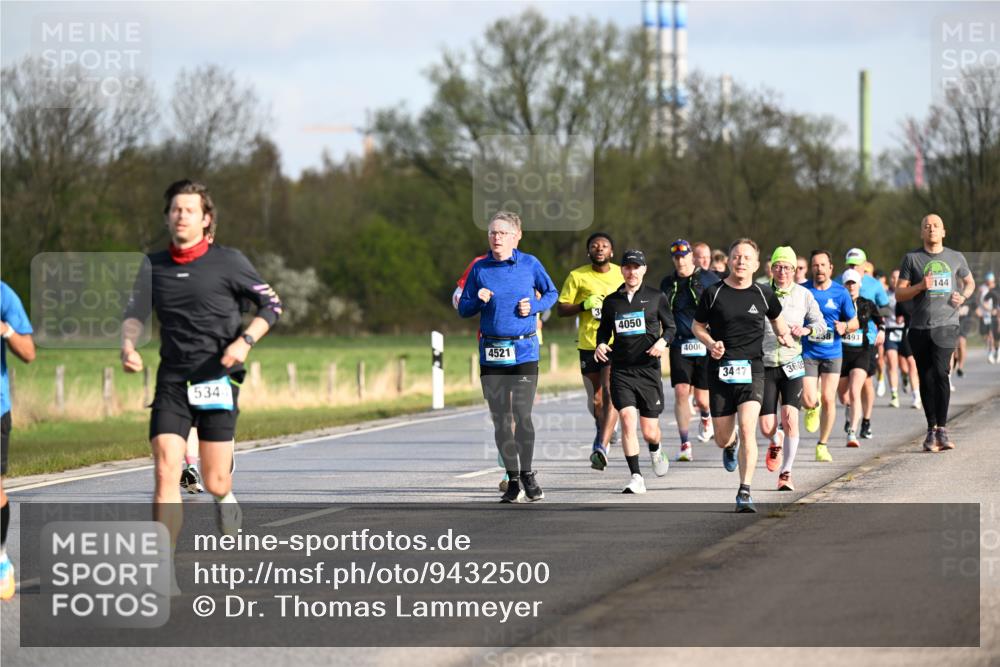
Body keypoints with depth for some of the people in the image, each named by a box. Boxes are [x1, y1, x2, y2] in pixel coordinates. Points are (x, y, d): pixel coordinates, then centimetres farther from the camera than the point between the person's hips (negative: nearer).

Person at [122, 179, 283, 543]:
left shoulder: (228, 261, -1)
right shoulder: (153, 267, 9)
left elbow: (271, 305, 2)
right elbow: (134, 313, 4)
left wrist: (245, 340, -14)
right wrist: (128, 345, -18)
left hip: (216, 380, -2)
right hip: (172, 381, 2)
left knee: (214, 483, 1)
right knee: (165, 473, -14)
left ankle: (225, 495, 41)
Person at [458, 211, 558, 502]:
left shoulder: (529, 264, 1)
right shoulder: (479, 268, 4)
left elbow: (551, 293, 14)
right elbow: (463, 309, 9)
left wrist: (534, 306, -5)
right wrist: (478, 300, -12)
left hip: (525, 350, -2)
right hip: (491, 353, 2)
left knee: (522, 415, -8)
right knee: (500, 420, 3)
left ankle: (527, 475, 10)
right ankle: (513, 480, 13)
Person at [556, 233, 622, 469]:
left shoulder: (621, 274, 7)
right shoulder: (577, 276, 2)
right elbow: (561, 308, 3)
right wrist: (585, 305, -13)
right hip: (588, 344, 1)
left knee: (610, 395, -17)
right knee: (595, 399, 12)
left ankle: (601, 446, -25)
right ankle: (603, 429, 43)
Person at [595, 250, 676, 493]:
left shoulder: (656, 297, 3)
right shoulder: (611, 301, 7)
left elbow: (670, 327, 8)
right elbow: (604, 329, 18)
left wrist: (663, 341, -12)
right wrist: (601, 344, -3)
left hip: (648, 369, -1)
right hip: (621, 370, 1)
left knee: (650, 431, 2)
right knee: (627, 418, -17)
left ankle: (655, 452, 40)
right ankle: (636, 478, -11)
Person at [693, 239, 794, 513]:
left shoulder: (764, 294, 5)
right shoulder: (713, 293, 0)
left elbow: (776, 319, 25)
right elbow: (698, 326, 11)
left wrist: (785, 336, 7)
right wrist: (711, 343, -7)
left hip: (752, 369, -1)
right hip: (720, 370, 1)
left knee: (747, 429, -19)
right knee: (722, 438, 7)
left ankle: (744, 492, -16)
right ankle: (732, 444, 48)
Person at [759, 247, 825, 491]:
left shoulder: (803, 295, 2)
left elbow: (820, 324, 5)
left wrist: (805, 329, -16)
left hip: (792, 365, 0)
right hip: (765, 366, 0)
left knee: (790, 418, -16)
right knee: (766, 428, -5)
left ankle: (786, 473, -4)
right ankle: (776, 442, 34)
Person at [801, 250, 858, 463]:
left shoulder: (840, 293, -1)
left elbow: (855, 322, 6)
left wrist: (845, 326, -16)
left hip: (832, 352, 0)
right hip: (807, 352, 0)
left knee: (828, 399, -5)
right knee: (808, 402, -9)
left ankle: (823, 445, 10)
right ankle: (813, 408, 30)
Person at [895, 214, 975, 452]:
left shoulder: (956, 258, 10)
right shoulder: (912, 258, 6)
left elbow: (970, 282, 26)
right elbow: (899, 294, 4)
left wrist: (963, 296, 4)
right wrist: (920, 286, -14)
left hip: (946, 325, -1)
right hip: (919, 327, 1)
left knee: (940, 372, -17)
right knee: (926, 378, 4)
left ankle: (942, 428, -12)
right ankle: (932, 429, 14)